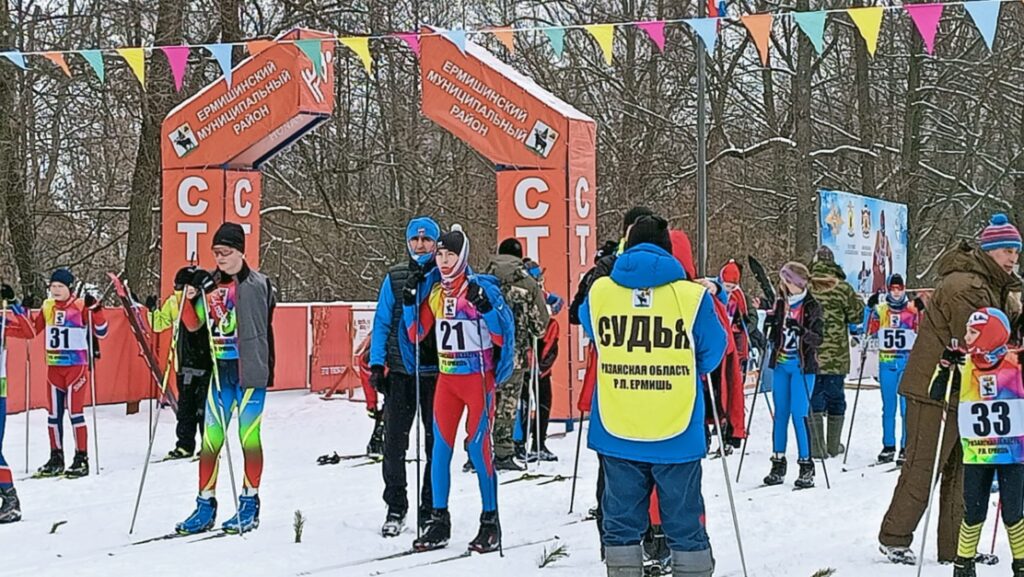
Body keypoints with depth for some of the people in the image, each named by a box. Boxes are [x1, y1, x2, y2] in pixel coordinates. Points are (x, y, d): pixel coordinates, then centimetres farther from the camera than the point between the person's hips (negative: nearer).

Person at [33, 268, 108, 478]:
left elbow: (101, 332, -9)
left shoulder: (81, 306, -7)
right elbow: (32, 329, 15)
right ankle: (56, 458, 18)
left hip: (76, 366, -5)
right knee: (54, 413, 8)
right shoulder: (47, 307, 7)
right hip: (54, 367, 5)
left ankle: (82, 459, -1)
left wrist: (95, 309, -22)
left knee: (75, 411, -7)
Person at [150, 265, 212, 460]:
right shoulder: (173, 302, 7)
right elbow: (159, 325, 12)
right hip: (184, 363, 5)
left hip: (205, 361, -5)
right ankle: (185, 445, 16)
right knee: (185, 406, 10)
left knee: (204, 406, -2)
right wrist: (152, 310, -4)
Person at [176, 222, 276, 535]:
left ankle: (249, 505, 10)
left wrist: (268, 369, -2)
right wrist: (189, 297, -9)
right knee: (211, 439, 3)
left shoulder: (258, 284, -2)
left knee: (249, 437, 0)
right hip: (219, 369, 4)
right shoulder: (210, 284, 9)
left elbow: (266, 328, 1)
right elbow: (193, 325, 7)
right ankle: (205, 506, 10)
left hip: (250, 369, -4)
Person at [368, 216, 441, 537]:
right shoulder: (395, 278, 6)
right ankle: (395, 508, 8)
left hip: (437, 370, -1)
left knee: (436, 443, 4)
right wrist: (376, 364, -1)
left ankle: (430, 510, 14)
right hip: (401, 369, 1)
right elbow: (382, 323, 7)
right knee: (394, 441, -2)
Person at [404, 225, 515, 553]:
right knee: (441, 447, 5)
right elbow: (417, 334, 12)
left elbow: (504, 334, -12)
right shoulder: (431, 289, 7)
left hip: (478, 377, -5)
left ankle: (490, 523, 5)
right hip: (446, 378, 5)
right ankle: (439, 521, 12)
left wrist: (485, 306, -26)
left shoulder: (481, 287, -9)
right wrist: (410, 302, -1)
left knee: (478, 448, -4)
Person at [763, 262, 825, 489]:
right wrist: (769, 324, -3)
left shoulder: (812, 306, -5)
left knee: (799, 414, -9)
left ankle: (806, 465, -3)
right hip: (780, 364, 5)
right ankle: (778, 464, 13)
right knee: (780, 414, 7)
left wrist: (802, 331, -30)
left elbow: (818, 338, -12)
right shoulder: (780, 304, 9)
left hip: (802, 366, -5)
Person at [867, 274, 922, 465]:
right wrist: (872, 310, -8)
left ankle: (906, 448, -3)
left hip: (908, 362, -2)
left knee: (907, 406, -5)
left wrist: (920, 312, -17)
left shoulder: (913, 309, 3)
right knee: (888, 407, 8)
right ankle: (888, 446, 15)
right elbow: (872, 332, 1)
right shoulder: (881, 309, 9)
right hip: (887, 362, 2)